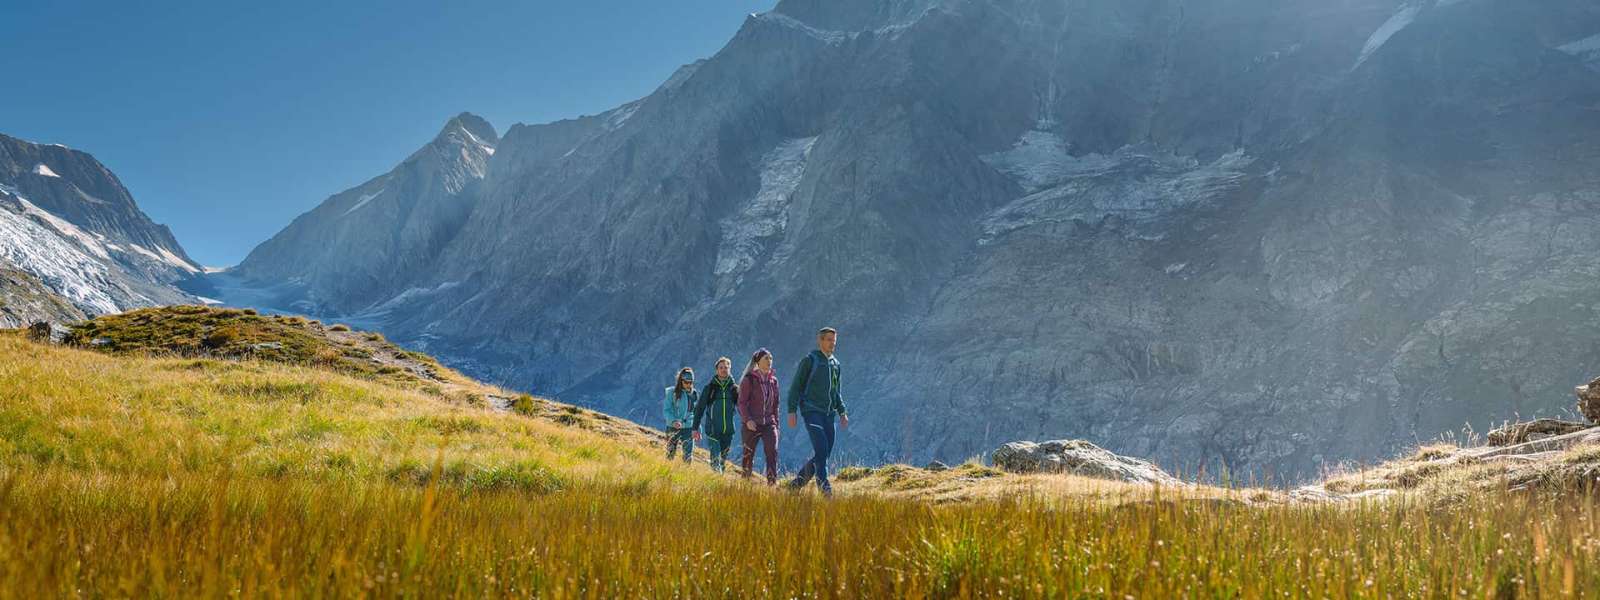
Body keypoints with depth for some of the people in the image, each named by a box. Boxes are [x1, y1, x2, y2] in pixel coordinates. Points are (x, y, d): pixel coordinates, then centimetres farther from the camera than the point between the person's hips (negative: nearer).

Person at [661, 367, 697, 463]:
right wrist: (673, 421, -24)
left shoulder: (695, 394, 6)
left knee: (688, 456, -6)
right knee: (670, 455, 6)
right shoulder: (672, 392, -5)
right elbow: (666, 410, -7)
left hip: (688, 428, 2)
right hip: (673, 428, -2)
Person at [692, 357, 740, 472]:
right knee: (715, 458, -12)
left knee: (723, 458, 10)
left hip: (728, 431, 2)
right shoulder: (709, 388, 1)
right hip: (713, 430, -2)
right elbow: (699, 409, 5)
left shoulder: (734, 388, 6)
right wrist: (695, 428, 1)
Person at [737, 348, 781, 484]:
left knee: (772, 451, -13)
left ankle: (772, 482, -15)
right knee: (748, 455, 4)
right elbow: (742, 402, -6)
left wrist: (776, 422, 13)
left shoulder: (773, 380, 11)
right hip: (752, 424, -4)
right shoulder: (749, 379, -4)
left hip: (769, 423, 4)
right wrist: (747, 420, -18)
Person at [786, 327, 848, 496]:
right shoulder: (809, 360, -3)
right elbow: (795, 386, -4)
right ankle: (824, 486, -16)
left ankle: (797, 483, 17)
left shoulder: (835, 363, 17)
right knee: (821, 448, -18)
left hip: (828, 414, 7)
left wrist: (842, 412, 15)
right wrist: (792, 411, -11)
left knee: (824, 453, 5)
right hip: (811, 411, -7)